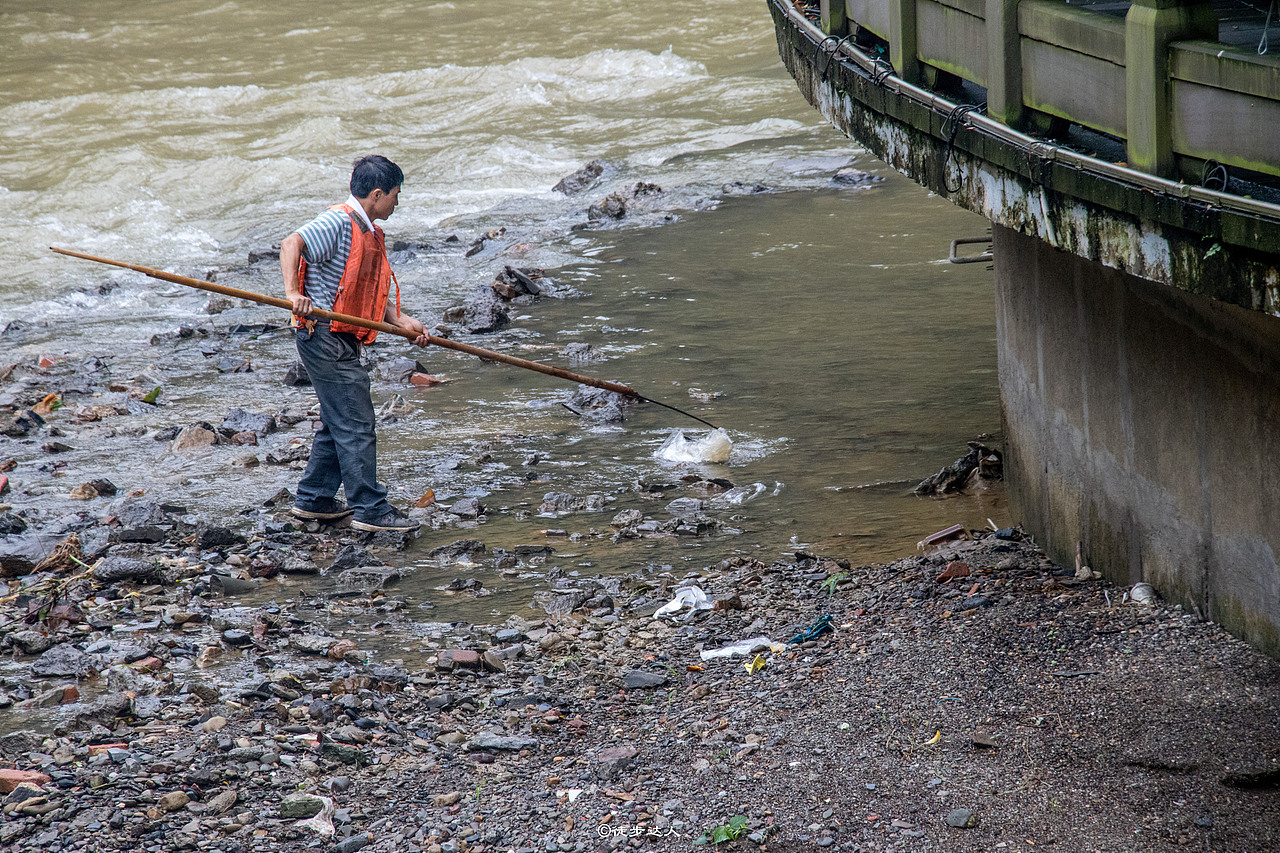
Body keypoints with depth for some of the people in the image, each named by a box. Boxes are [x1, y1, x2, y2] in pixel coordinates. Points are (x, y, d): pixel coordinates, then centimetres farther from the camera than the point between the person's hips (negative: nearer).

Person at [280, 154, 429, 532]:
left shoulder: (371, 233, 16)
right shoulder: (339, 222, -15)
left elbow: (372, 294, 18)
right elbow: (292, 243, -29)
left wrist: (402, 321, 4)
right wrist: (293, 293, -40)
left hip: (343, 341, 10)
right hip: (324, 335, -10)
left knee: (338, 423, 18)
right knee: (356, 426, -7)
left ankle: (313, 500, 27)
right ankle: (370, 509, -4)